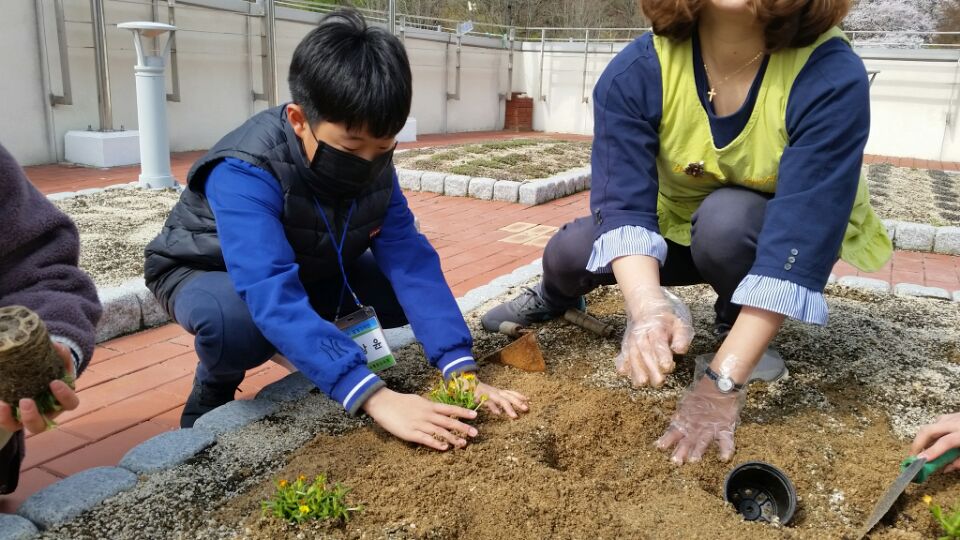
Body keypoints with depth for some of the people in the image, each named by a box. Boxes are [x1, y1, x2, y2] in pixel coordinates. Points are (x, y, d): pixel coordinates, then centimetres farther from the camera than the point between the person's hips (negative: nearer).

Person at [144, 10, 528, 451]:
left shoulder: (373, 162, -20)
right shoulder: (244, 173, -39)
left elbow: (410, 260, -27)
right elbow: (273, 296, -49)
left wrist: (458, 367, -38)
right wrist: (374, 396, -57)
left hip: (308, 268, 5)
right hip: (206, 273, -5)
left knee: (406, 292, -14)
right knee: (235, 323, -40)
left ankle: (311, 349, 10)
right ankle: (211, 396, -5)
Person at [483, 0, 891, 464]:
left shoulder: (832, 76, -33)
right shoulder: (636, 71, -26)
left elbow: (800, 240, -38)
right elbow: (623, 204, -33)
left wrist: (724, 379, -42)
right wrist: (647, 305, -52)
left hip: (773, 236, -2)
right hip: (679, 227, 2)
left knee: (726, 216, -34)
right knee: (570, 252, -19)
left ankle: (736, 324, -3)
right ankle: (555, 297, 18)